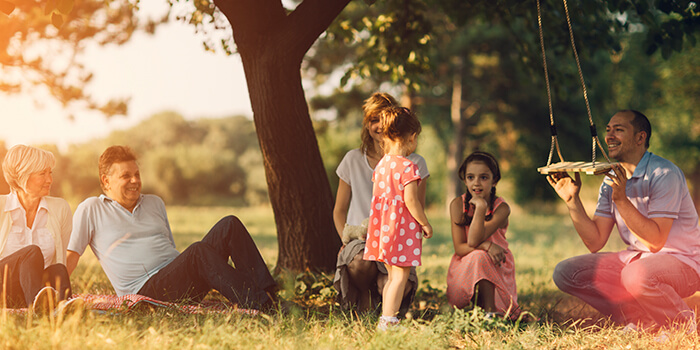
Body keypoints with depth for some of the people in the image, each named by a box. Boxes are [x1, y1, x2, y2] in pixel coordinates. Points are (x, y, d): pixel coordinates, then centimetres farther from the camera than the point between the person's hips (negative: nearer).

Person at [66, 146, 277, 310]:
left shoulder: (155, 203, 24)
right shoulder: (90, 210, 8)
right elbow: (70, 255, 3)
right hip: (146, 289, -6)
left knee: (229, 225, -14)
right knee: (199, 251, -35)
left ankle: (268, 295, -29)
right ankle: (258, 305, -44)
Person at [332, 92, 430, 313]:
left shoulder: (414, 164, 5)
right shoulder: (353, 160, 8)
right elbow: (339, 211, 14)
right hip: (359, 239, 0)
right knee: (362, 261, -38)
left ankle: (379, 288, 8)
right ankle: (363, 296, -3)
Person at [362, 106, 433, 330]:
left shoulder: (382, 164, 9)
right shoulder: (407, 167, -15)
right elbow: (410, 200, -20)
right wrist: (425, 224, -9)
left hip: (384, 225, 8)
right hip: (403, 227, -8)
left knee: (392, 275, 16)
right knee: (400, 276, -4)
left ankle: (385, 319, 18)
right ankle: (388, 320, -7)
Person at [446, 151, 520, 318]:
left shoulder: (501, 208, -14)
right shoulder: (457, 204, -8)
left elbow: (473, 241, -26)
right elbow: (459, 247, -13)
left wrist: (480, 207, -33)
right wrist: (486, 246, -30)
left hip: (496, 266, -1)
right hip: (465, 266, 1)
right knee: (478, 255, -30)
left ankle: (490, 309, -16)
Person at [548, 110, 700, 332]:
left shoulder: (664, 174, -18)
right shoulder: (612, 181, 5)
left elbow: (656, 241, -26)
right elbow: (595, 243, 0)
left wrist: (621, 199, -31)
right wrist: (572, 200, -9)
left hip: (680, 260, -7)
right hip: (637, 259, 7)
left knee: (636, 275, -40)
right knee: (565, 272, -8)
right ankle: (641, 321, -4)